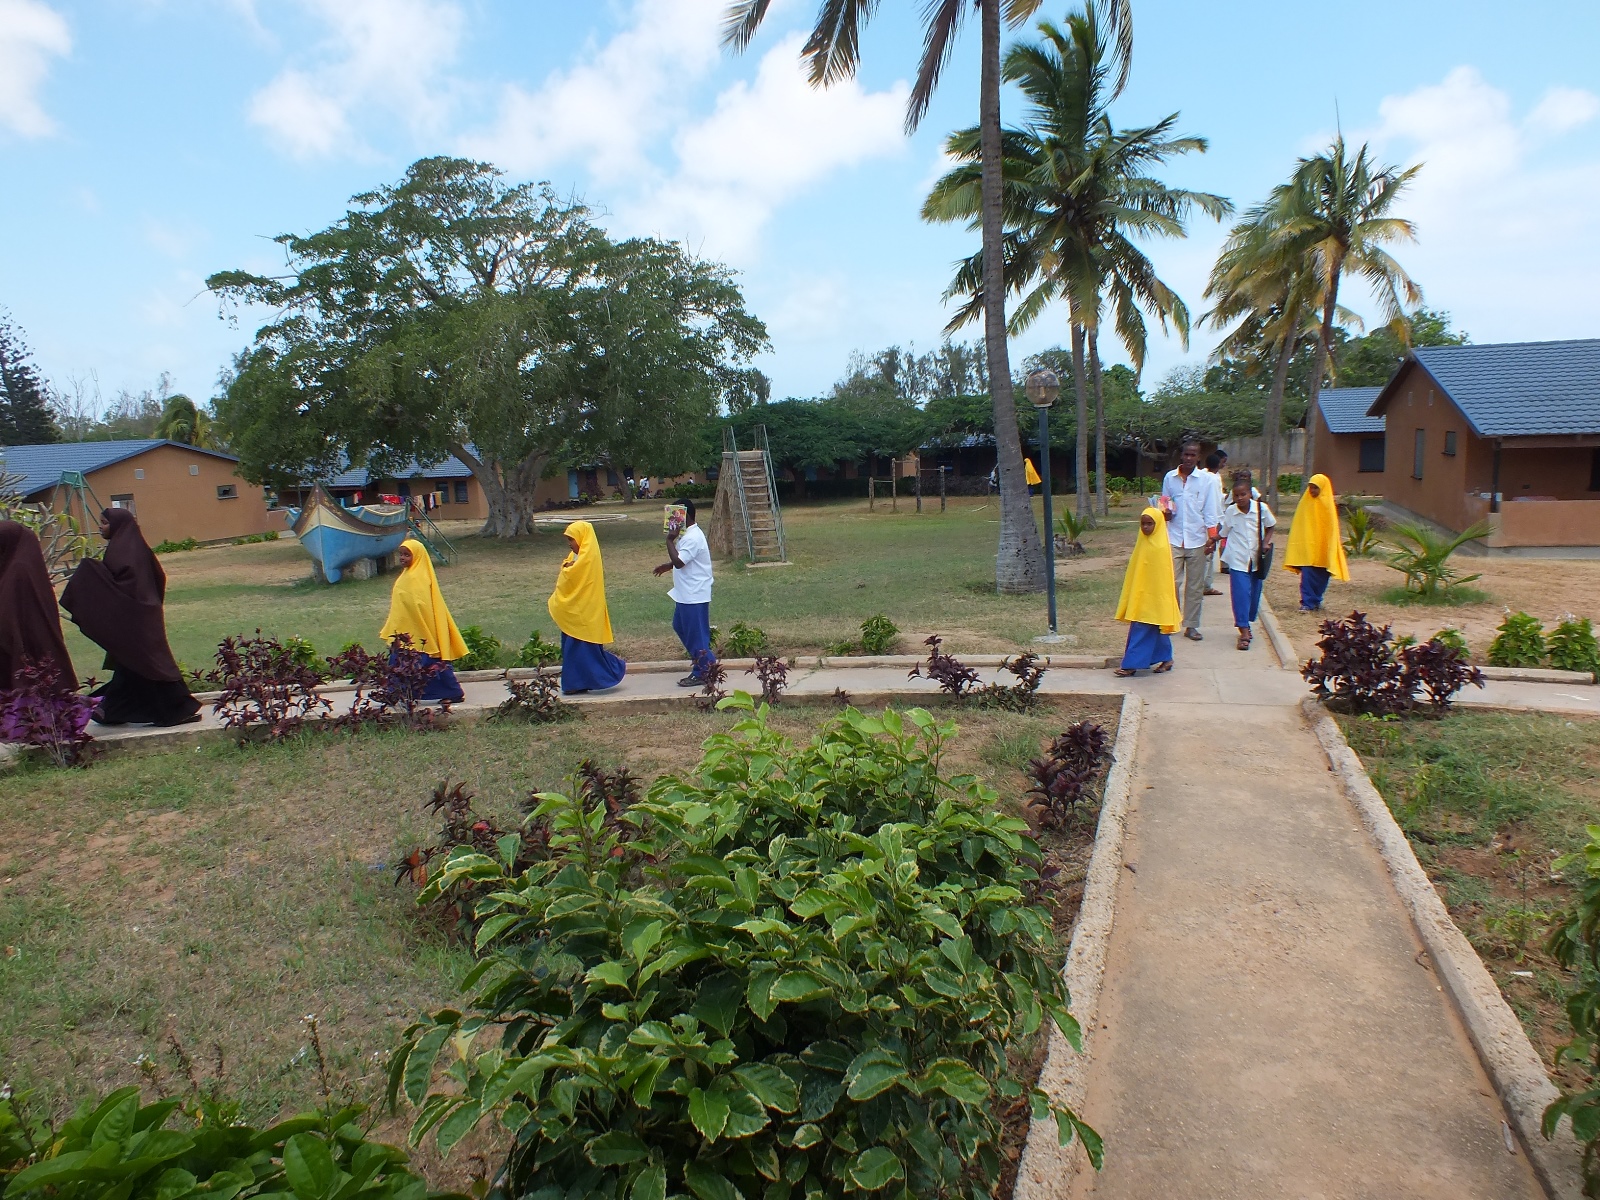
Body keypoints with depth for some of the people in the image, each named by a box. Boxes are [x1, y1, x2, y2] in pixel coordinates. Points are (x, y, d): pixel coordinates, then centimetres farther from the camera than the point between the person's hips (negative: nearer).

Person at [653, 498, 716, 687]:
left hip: (694, 595, -11)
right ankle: (701, 662, 30)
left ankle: (702, 674, 9)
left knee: (696, 633, -2)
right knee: (680, 626, 21)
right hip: (686, 593, 11)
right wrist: (668, 566, 12)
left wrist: (670, 540, -20)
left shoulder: (693, 538, -21)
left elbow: (678, 561, -28)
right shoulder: (687, 535, 12)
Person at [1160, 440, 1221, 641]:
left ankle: (1191, 625, 13)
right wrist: (1166, 512, -8)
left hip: (1197, 540, 0)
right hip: (1173, 538, 0)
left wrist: (1212, 536, -4)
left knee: (1195, 586, 6)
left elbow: (1210, 511, 2)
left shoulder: (1206, 480, 1)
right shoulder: (1170, 477, 5)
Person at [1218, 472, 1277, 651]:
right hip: (1238, 559, -2)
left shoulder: (1261, 508, -6)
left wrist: (1266, 542, -4)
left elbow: (1271, 526, 10)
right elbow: (1223, 533, 1)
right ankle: (1244, 632, -9)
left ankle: (1247, 624, 33)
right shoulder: (1230, 511, -8)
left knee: (1254, 593, 12)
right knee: (1241, 594, -9)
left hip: (1256, 558, 2)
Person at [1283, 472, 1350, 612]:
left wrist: (1331, 550, -4)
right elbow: (1299, 525, 5)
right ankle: (1307, 603, -5)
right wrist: (1295, 545, 2)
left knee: (1321, 577, 9)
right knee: (1307, 575, -9)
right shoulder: (1306, 503, 1)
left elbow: (1332, 528, 0)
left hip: (1322, 547, 0)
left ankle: (1316, 600, 25)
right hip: (1306, 547, 0)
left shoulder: (1328, 505, -2)